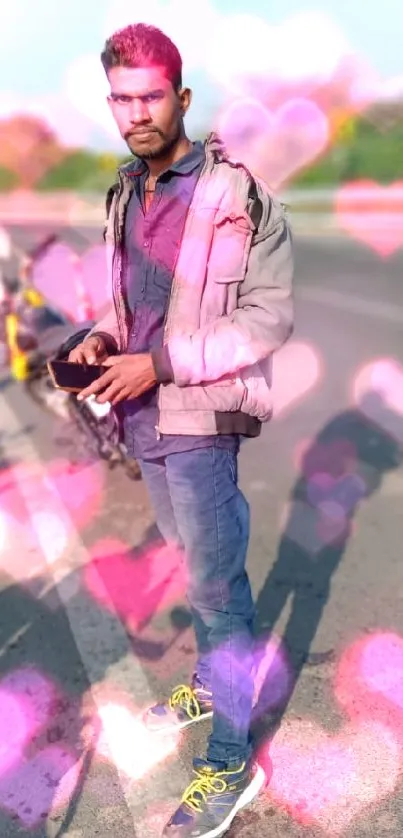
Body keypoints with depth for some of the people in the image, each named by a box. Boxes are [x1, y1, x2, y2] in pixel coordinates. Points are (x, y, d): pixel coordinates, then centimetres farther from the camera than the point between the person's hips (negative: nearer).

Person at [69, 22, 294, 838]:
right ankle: (213, 680, 42)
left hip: (200, 419, -6)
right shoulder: (123, 196, 9)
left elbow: (269, 319, -15)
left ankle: (230, 761, 17)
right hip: (143, 417, 7)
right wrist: (101, 339, -3)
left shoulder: (237, 194, -13)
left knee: (215, 583, 2)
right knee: (196, 562, 21)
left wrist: (160, 365, -20)